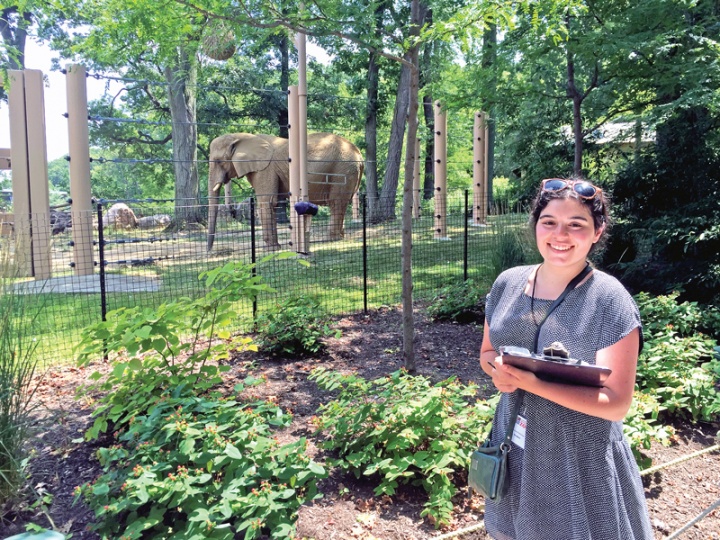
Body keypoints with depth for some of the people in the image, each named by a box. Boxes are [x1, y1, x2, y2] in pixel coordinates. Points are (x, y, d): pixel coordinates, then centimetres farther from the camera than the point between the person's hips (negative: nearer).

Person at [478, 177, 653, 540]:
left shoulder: (610, 300, -16)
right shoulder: (507, 283, -2)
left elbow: (616, 403, -17)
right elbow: (487, 351, 10)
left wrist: (533, 384, -29)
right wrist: (499, 370, -14)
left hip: (580, 462, -4)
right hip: (514, 450, 5)